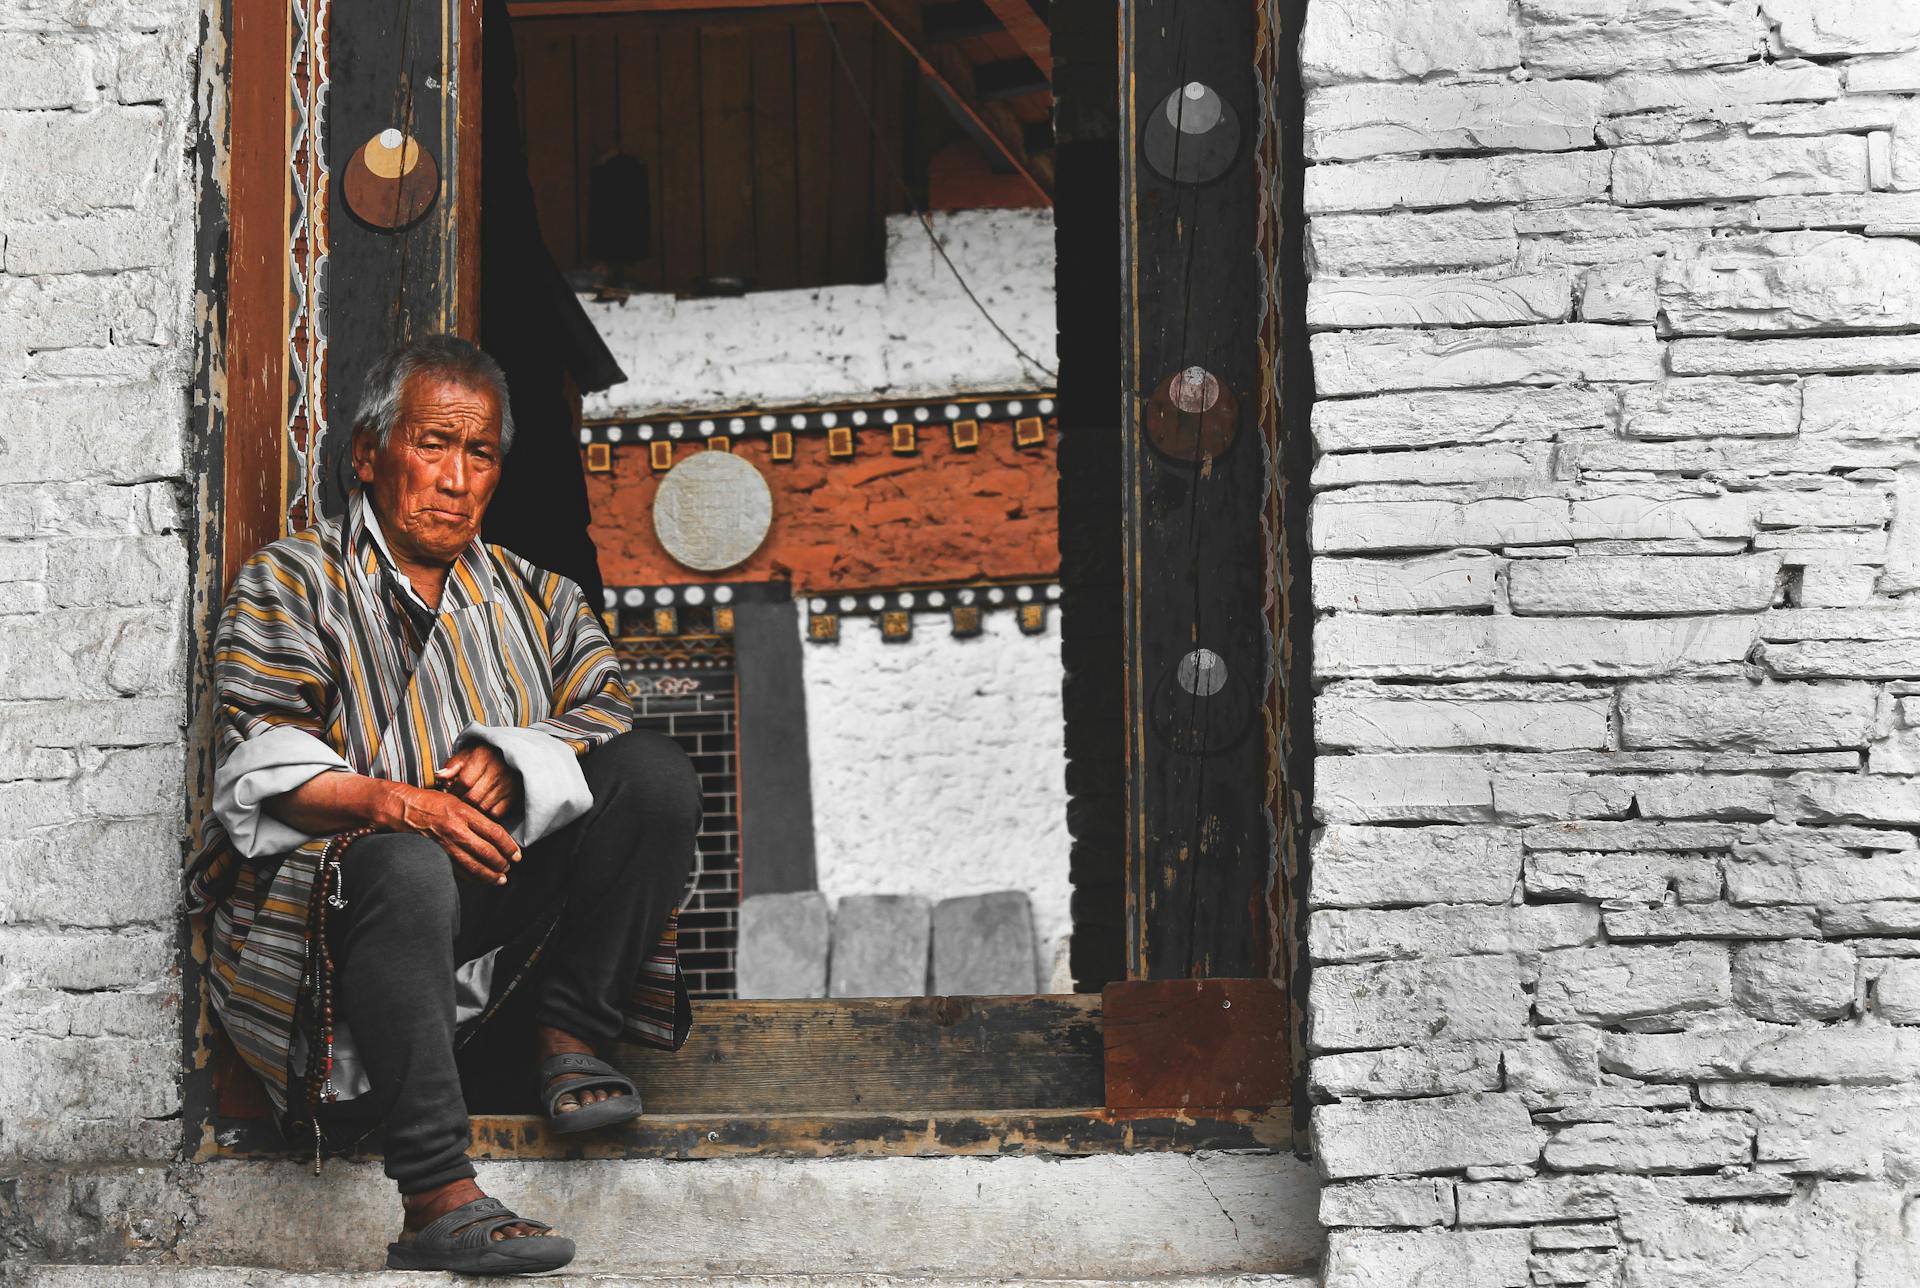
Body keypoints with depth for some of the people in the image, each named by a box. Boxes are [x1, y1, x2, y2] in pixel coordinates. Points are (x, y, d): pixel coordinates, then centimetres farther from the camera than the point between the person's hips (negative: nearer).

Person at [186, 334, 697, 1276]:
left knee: (657, 774, -14)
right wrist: (395, 803, -27)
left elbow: (603, 713, 7)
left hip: (507, 898, 5)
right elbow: (264, 770, -7)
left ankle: (568, 1031, -9)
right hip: (333, 889, -4)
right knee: (405, 867, -40)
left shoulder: (534, 596, 20)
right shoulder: (289, 584, 6)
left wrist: (510, 759, -16)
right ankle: (437, 1200, -44)